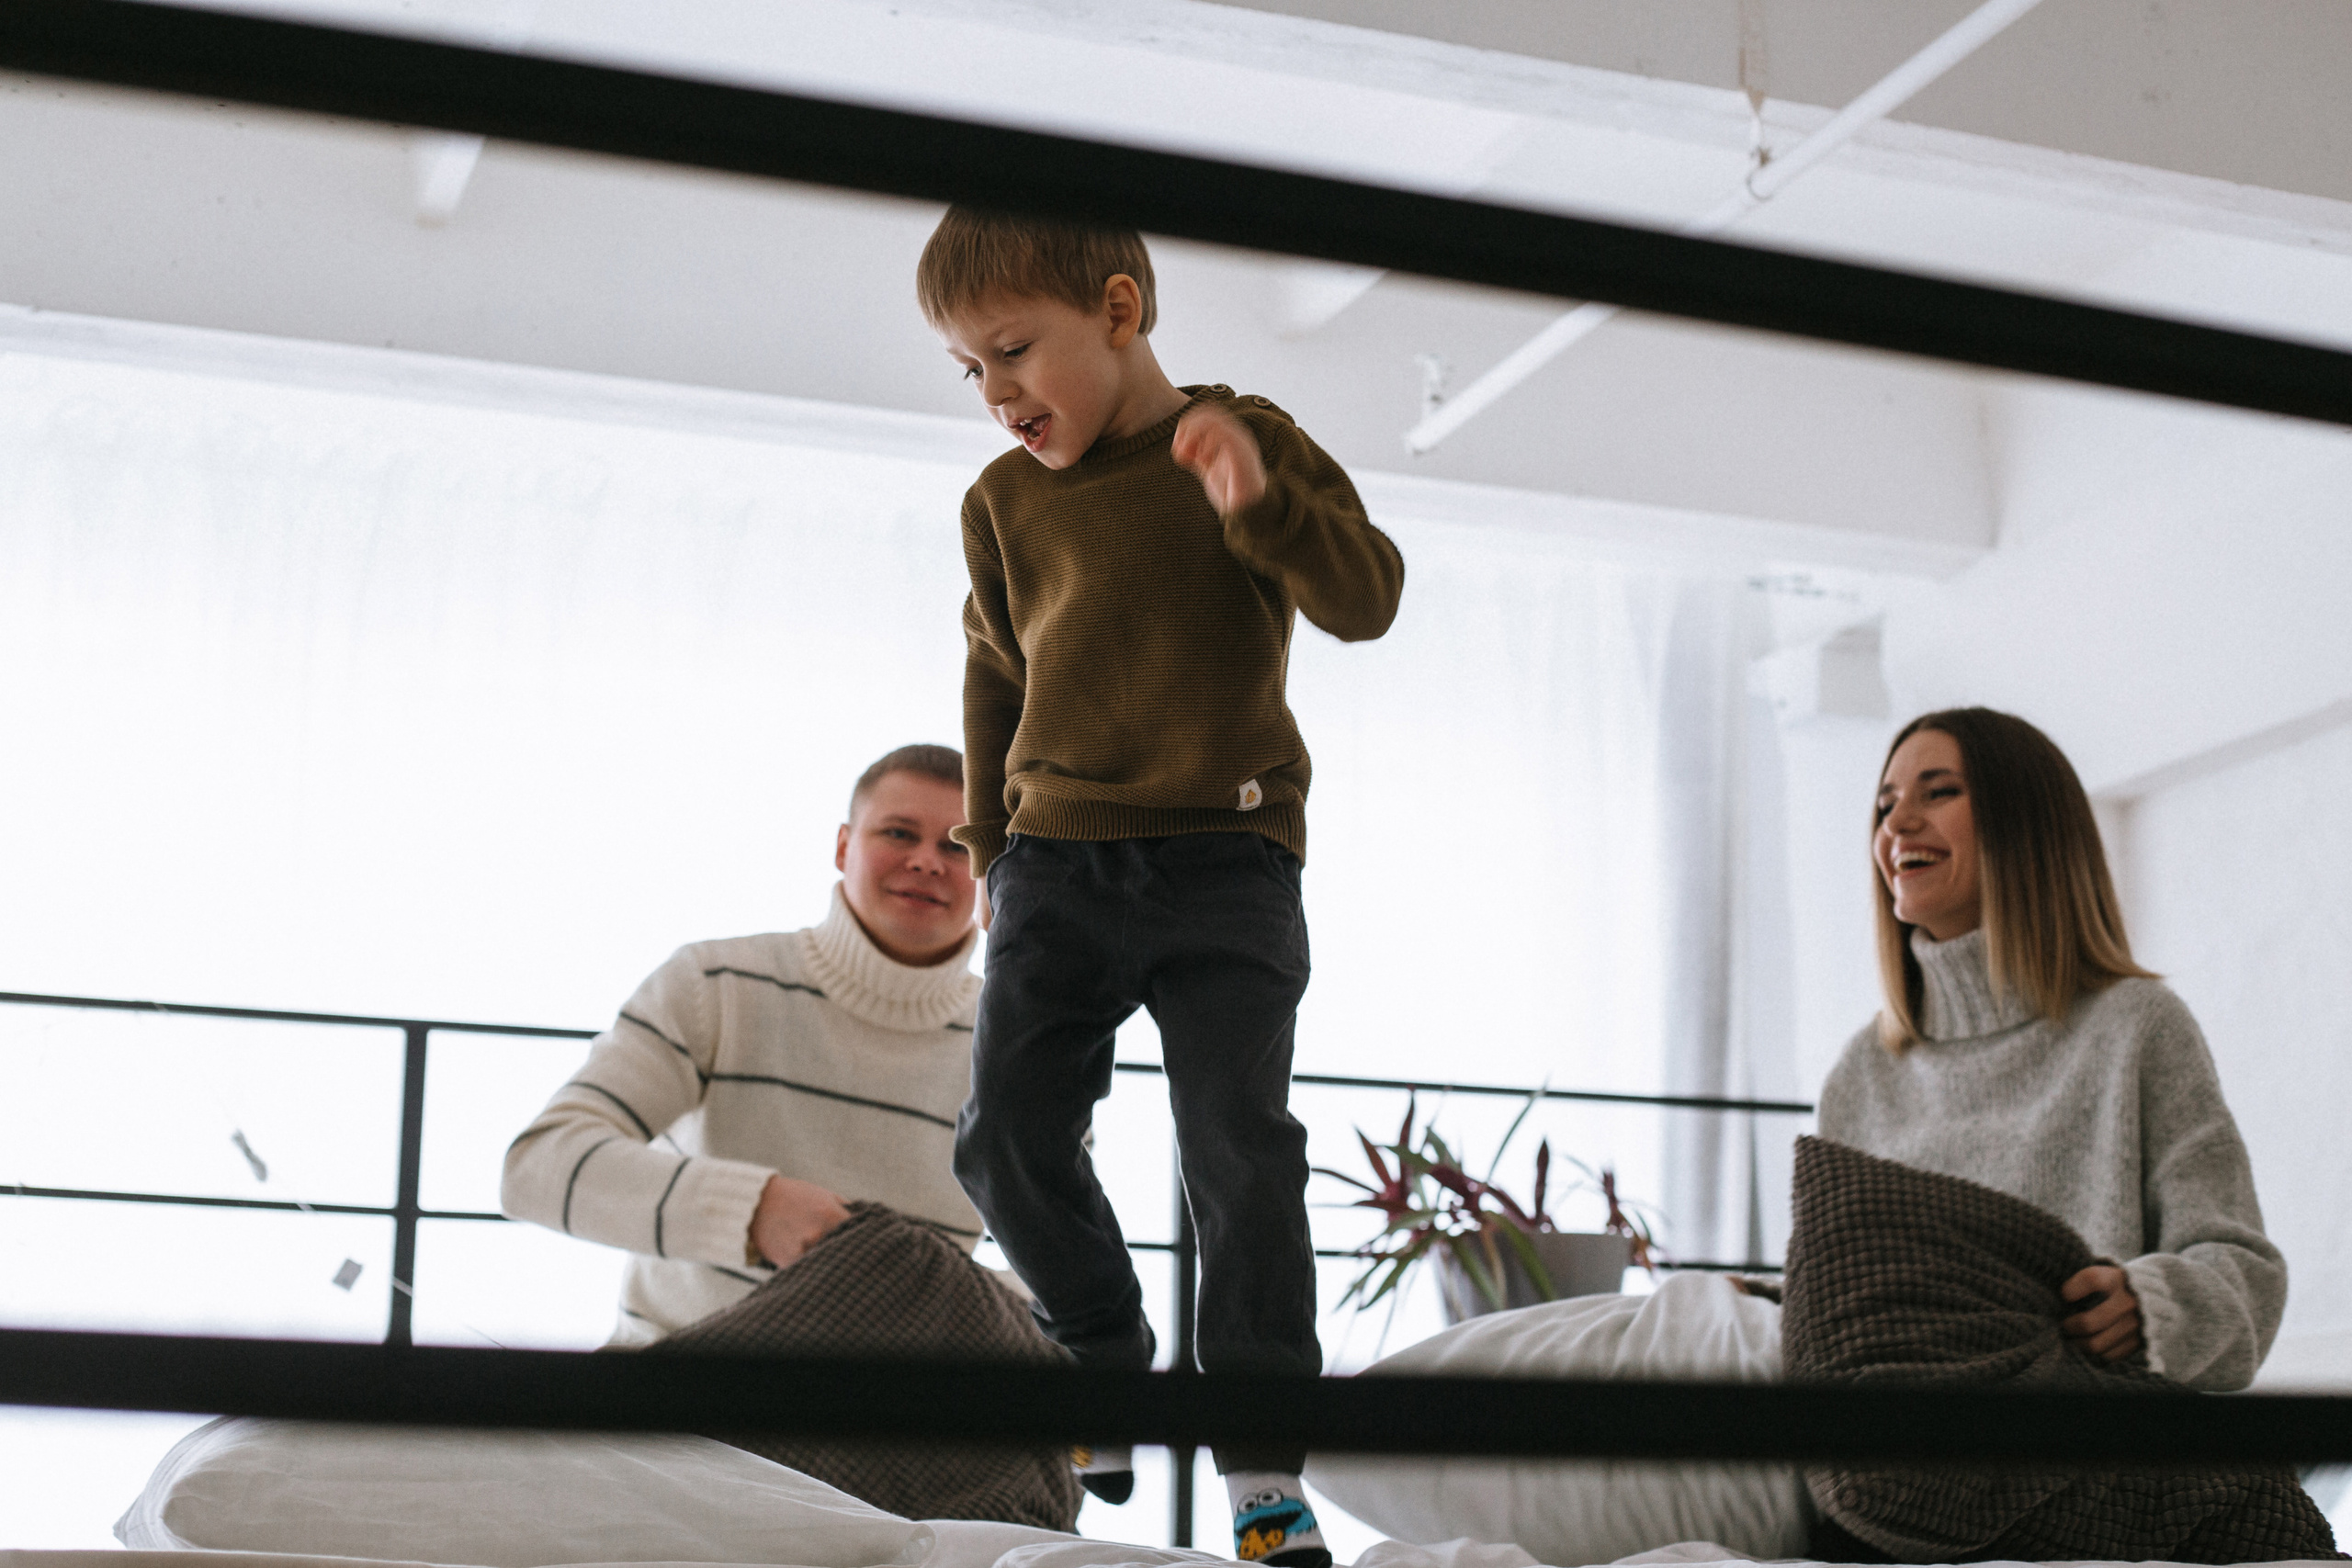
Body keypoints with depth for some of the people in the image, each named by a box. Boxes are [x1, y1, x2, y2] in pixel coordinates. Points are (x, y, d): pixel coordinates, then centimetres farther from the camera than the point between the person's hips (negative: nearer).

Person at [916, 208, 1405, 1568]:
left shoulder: (1246, 445, -2)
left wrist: (1259, 500, -29)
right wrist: (991, 844, 20)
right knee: (1010, 1140, -2)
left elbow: (1367, 599, -13)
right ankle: (1108, 1376, 21)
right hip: (1060, 860, 4)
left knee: (1242, 1144, -10)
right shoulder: (1006, 502, 8)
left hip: (1227, 857, -4)